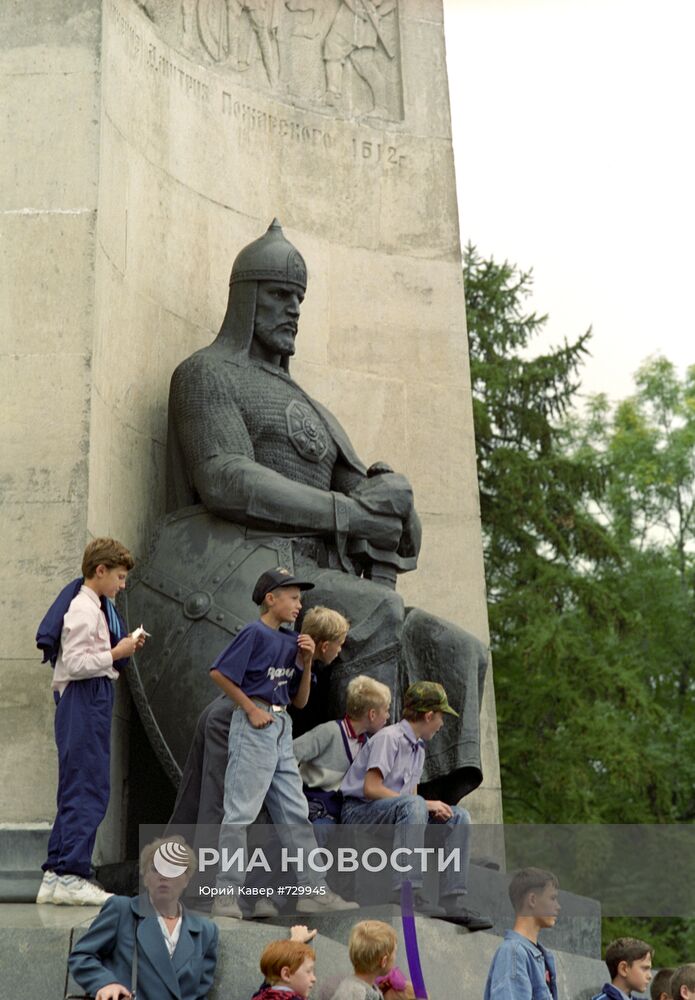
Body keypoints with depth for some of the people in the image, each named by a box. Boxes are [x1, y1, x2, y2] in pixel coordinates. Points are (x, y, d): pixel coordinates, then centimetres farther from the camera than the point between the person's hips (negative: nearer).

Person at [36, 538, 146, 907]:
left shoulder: (92, 607, 18)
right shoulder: (84, 610, -12)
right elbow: (75, 664, -20)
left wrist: (122, 648, 10)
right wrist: (116, 654, -12)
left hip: (89, 701, 11)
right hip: (85, 700, -11)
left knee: (77, 791, 12)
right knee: (87, 789, -10)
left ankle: (56, 876, 15)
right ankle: (70, 875, -8)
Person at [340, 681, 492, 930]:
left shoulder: (418, 749, 18)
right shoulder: (389, 738, -12)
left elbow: (413, 793, 15)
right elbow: (370, 788, -22)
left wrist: (433, 809, -9)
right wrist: (426, 804, -21)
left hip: (397, 814, 9)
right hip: (358, 812, -9)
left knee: (459, 817, -1)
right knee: (413, 804, -36)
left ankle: (453, 901, -9)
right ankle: (407, 890, -41)